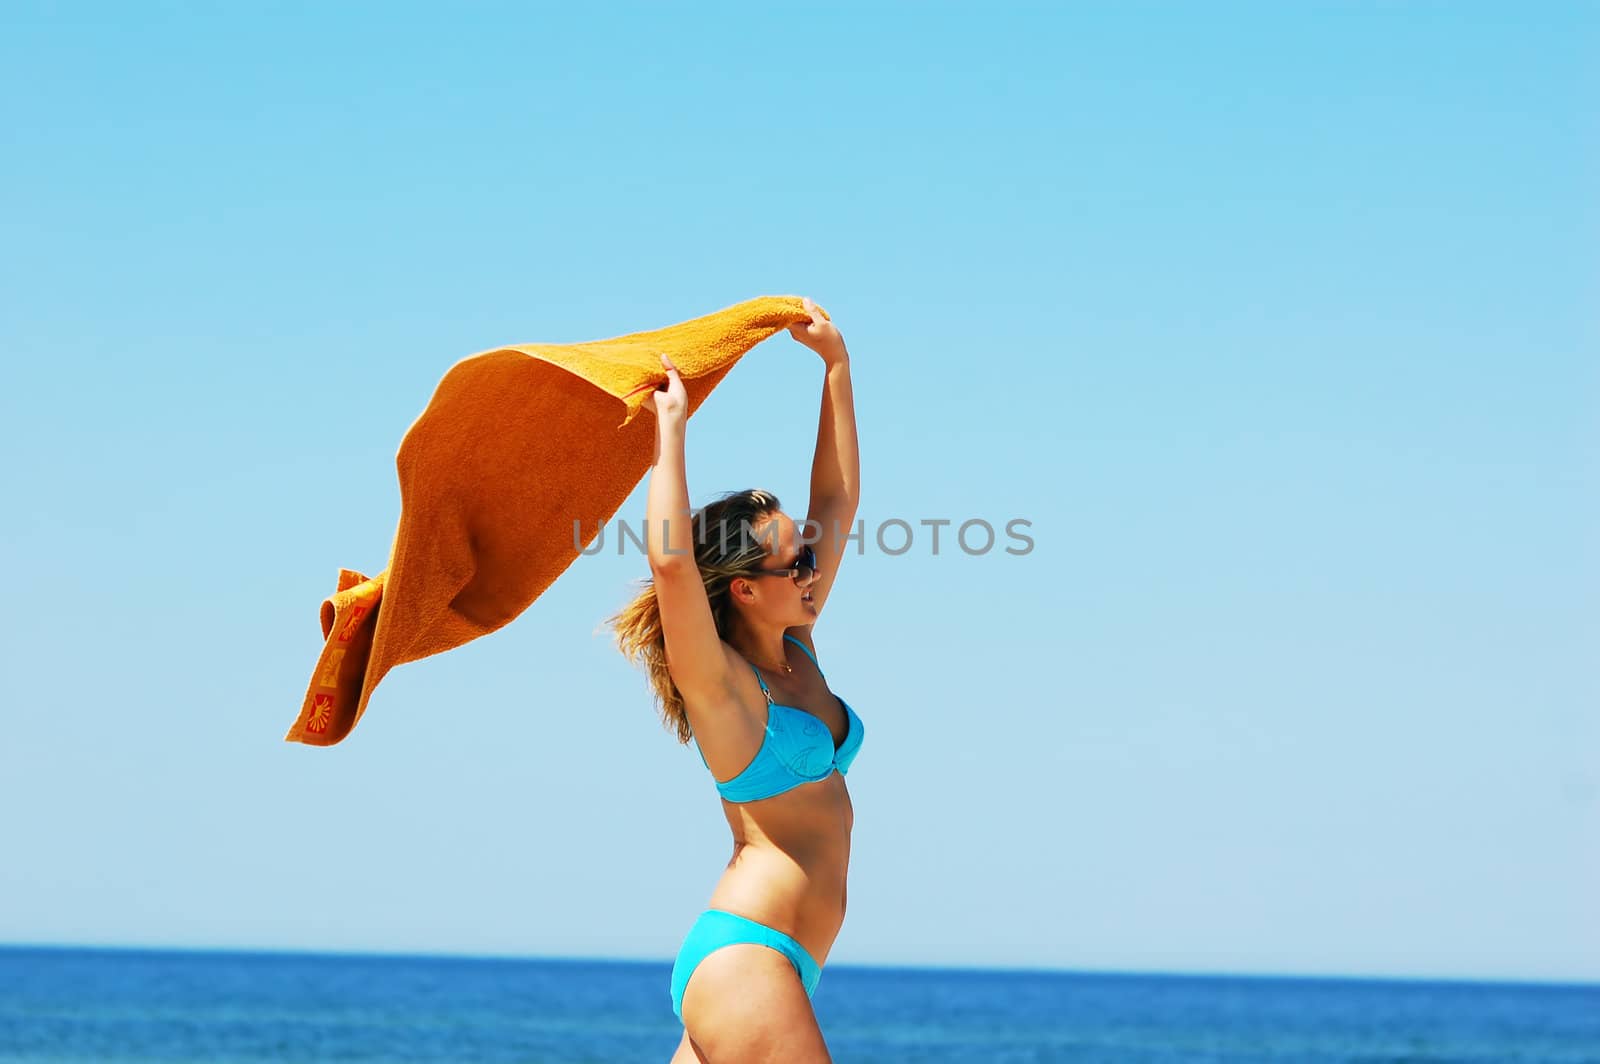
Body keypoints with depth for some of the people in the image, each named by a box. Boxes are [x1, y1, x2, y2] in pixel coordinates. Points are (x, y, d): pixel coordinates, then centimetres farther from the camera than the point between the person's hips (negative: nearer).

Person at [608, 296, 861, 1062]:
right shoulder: (720, 681, -8)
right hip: (744, 956, -8)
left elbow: (837, 503, 21)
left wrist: (836, 363, 21)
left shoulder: (795, 653, 14)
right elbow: (670, 561, -26)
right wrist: (671, 427, -16)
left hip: (767, 966, 8)